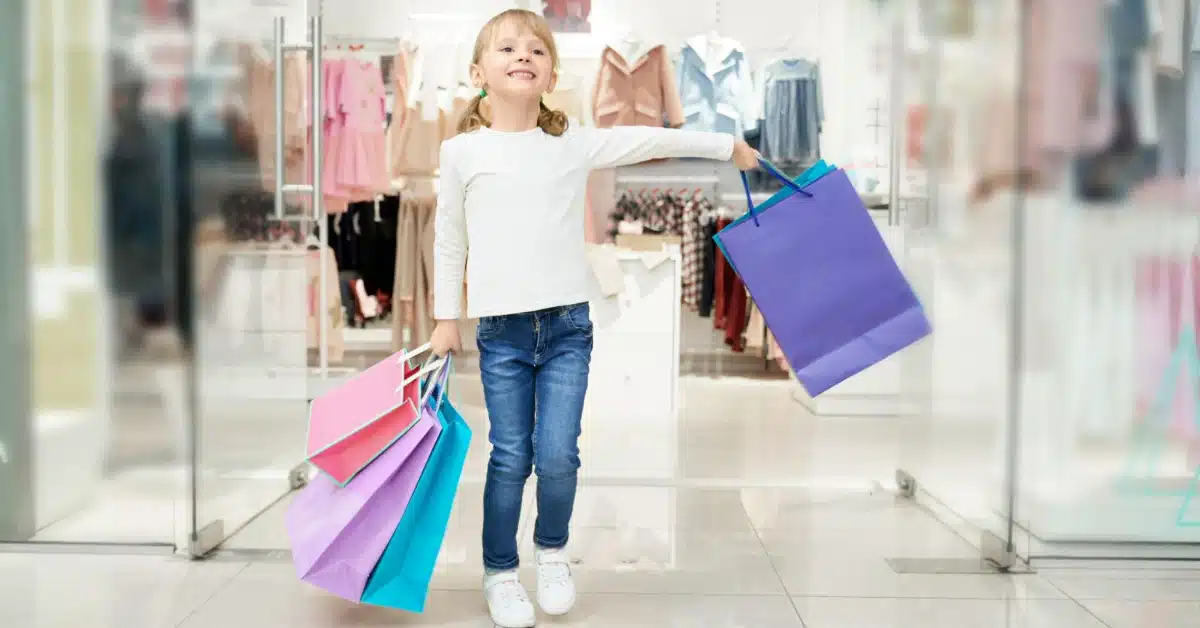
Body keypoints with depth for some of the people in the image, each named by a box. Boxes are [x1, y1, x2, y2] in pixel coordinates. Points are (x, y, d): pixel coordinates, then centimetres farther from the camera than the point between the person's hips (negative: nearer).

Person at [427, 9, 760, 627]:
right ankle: (500, 572, 21)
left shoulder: (574, 143, 4)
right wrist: (446, 317, 11)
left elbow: (650, 140, 11)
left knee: (557, 456, -3)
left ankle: (552, 552, 25)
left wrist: (729, 146, 16)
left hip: (567, 326, 1)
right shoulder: (462, 151, 2)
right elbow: (448, 238, 10)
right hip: (501, 331, -1)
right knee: (510, 459, 1)